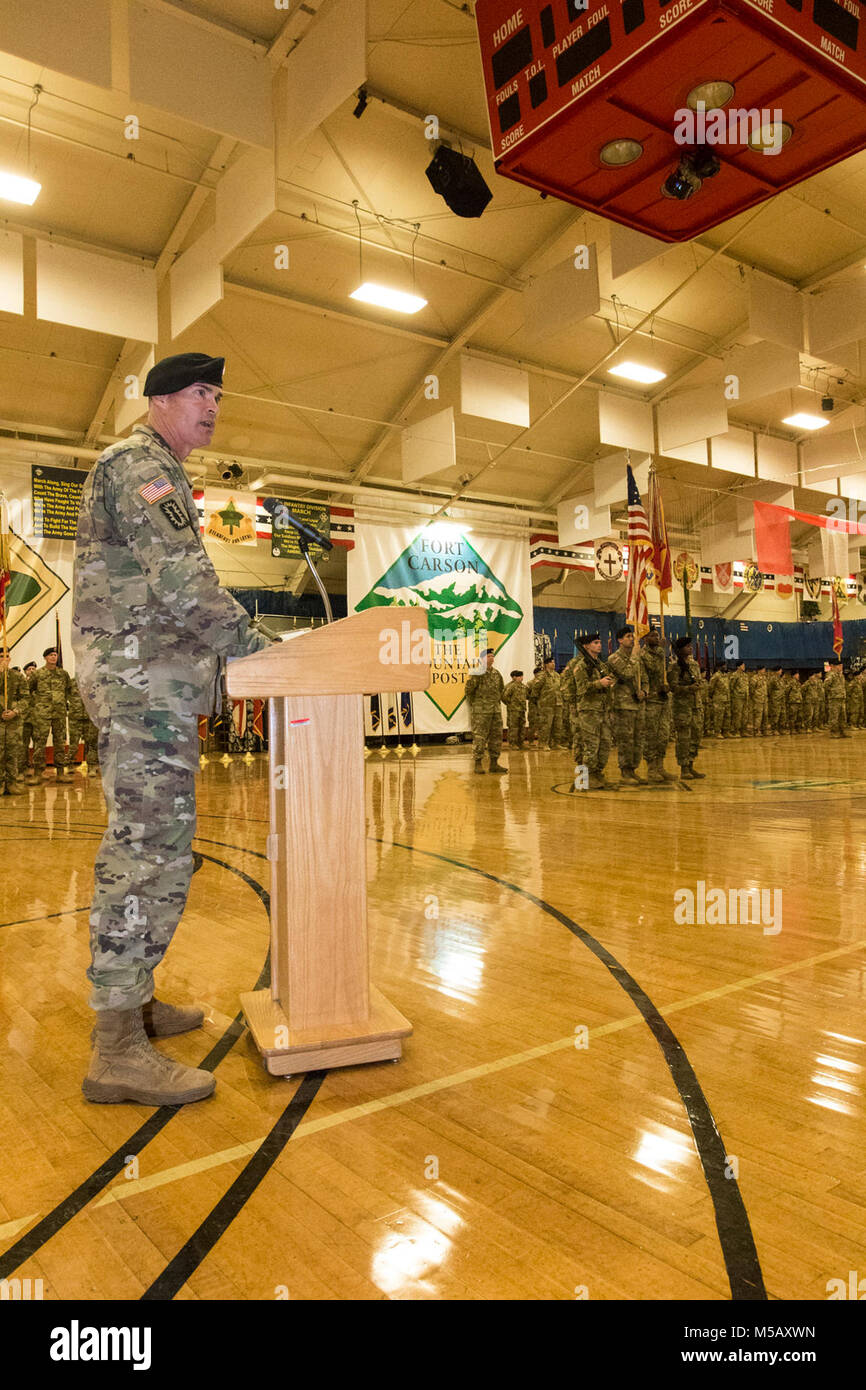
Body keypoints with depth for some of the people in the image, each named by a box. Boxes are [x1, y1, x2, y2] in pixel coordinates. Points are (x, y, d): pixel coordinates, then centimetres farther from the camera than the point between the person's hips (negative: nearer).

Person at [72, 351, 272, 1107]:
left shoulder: (154, 473, 27)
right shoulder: (138, 463, -6)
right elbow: (182, 579, -19)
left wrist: (231, 646, 15)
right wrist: (251, 643, -13)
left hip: (148, 682, 11)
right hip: (144, 680, -11)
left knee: (141, 847, 13)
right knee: (153, 852, -12)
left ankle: (129, 1000, 24)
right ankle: (117, 1050, -7)